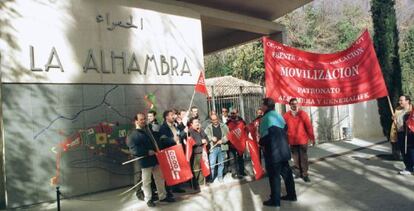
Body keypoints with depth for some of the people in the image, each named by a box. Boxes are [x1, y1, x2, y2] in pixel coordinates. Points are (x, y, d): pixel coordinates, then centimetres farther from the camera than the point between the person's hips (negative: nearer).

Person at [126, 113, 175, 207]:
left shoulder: (147, 129, 14)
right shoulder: (132, 135, -9)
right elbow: (134, 150, -19)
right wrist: (147, 152, -20)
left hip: (155, 158, 7)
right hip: (145, 161, -6)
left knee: (160, 178, 13)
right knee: (146, 181, 4)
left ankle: (162, 196, 25)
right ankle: (148, 199, 20)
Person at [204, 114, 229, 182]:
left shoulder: (224, 126, 8)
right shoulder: (208, 127, 6)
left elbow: (228, 135, 1)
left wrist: (222, 140, -13)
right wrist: (211, 138, -20)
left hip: (222, 147, 2)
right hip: (213, 147, -1)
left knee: (221, 163, 11)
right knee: (212, 164, -5)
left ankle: (220, 177, 24)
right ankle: (211, 178, 6)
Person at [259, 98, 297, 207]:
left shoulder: (266, 118, -15)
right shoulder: (278, 115, 13)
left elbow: (265, 134, -19)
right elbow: (284, 130, 16)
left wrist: (262, 143, -1)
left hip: (272, 150, -9)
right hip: (283, 148, 9)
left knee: (274, 175, -1)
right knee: (286, 172, 16)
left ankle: (275, 200, 7)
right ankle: (291, 195, 27)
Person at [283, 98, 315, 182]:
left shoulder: (303, 113, -4)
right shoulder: (286, 115, -2)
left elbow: (309, 126, -2)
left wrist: (312, 137, -1)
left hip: (303, 140, -1)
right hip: (292, 141, 1)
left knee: (304, 158, 2)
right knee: (296, 158, 11)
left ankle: (305, 174, 9)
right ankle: (298, 172, 25)